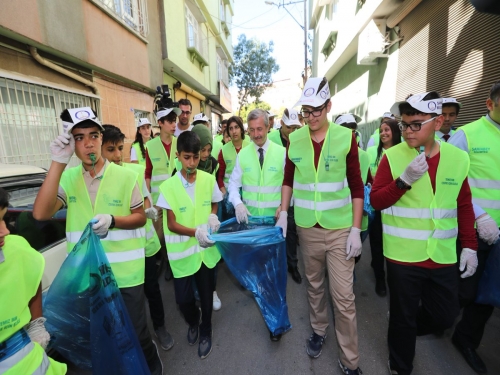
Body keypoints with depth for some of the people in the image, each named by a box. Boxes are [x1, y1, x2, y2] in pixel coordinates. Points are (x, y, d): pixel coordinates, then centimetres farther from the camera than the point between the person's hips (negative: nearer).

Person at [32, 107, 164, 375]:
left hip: (125, 273, -3)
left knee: (136, 333, 12)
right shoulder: (67, 178, -2)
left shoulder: (125, 176, -10)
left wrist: (112, 220, -24)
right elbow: (41, 213, -17)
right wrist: (58, 163, -21)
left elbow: (140, 217, -4)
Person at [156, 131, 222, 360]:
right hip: (182, 251, -1)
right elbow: (171, 224, -13)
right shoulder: (168, 186, -14)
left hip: (206, 248, 2)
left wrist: (212, 216, -13)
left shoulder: (208, 179, -7)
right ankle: (193, 322, 45)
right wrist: (195, 232, -29)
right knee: (183, 298, 8)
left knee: (206, 294, 16)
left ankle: (205, 331, 46)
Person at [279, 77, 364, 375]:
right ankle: (319, 331, 44)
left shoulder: (346, 137, -6)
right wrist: (283, 213, 1)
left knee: (344, 296, 4)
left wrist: (356, 229, -8)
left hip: (340, 228, -2)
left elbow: (356, 186, -4)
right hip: (307, 227, 2)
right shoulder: (294, 139, 0)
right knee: (314, 285, 19)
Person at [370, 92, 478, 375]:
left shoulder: (458, 158, 1)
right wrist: (404, 180, -25)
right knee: (403, 317, 12)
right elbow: (376, 201, -11)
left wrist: (470, 246, 7)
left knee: (445, 317, 18)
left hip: (443, 257, 4)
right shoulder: (392, 156, -10)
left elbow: (464, 206, 9)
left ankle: (403, 327, 47)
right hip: (403, 256, -3)